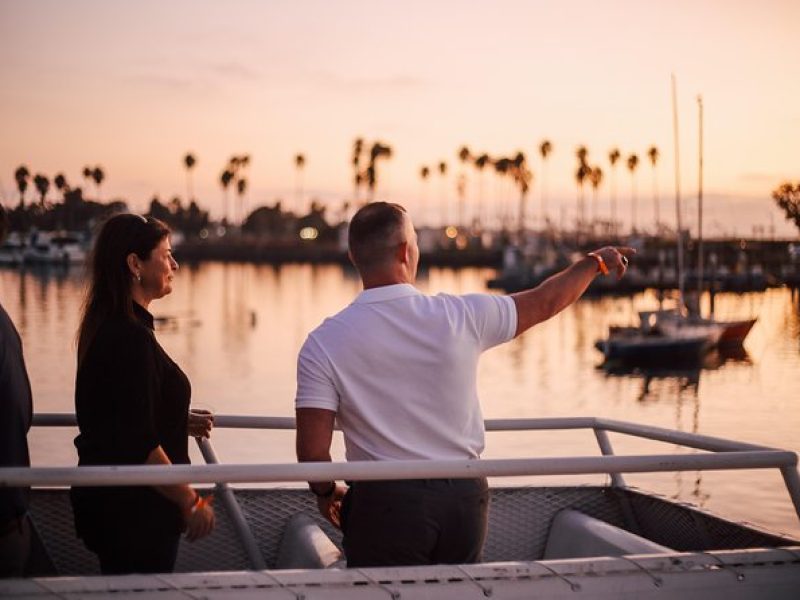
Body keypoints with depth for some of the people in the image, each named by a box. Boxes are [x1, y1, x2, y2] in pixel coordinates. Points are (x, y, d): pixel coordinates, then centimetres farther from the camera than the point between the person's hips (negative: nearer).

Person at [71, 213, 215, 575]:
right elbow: (140, 446, -24)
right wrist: (192, 502, -17)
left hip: (108, 501, 10)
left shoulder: (105, 328, 10)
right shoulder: (131, 338, -21)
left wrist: (181, 426, 19)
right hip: (135, 508, -10)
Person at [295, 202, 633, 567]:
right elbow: (545, 302, 10)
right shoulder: (461, 316, -6)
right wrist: (596, 261, 29)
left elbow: (313, 452, -12)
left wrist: (326, 492, 10)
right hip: (465, 496, 3)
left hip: (386, 501, -2)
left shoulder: (324, 344, -10)